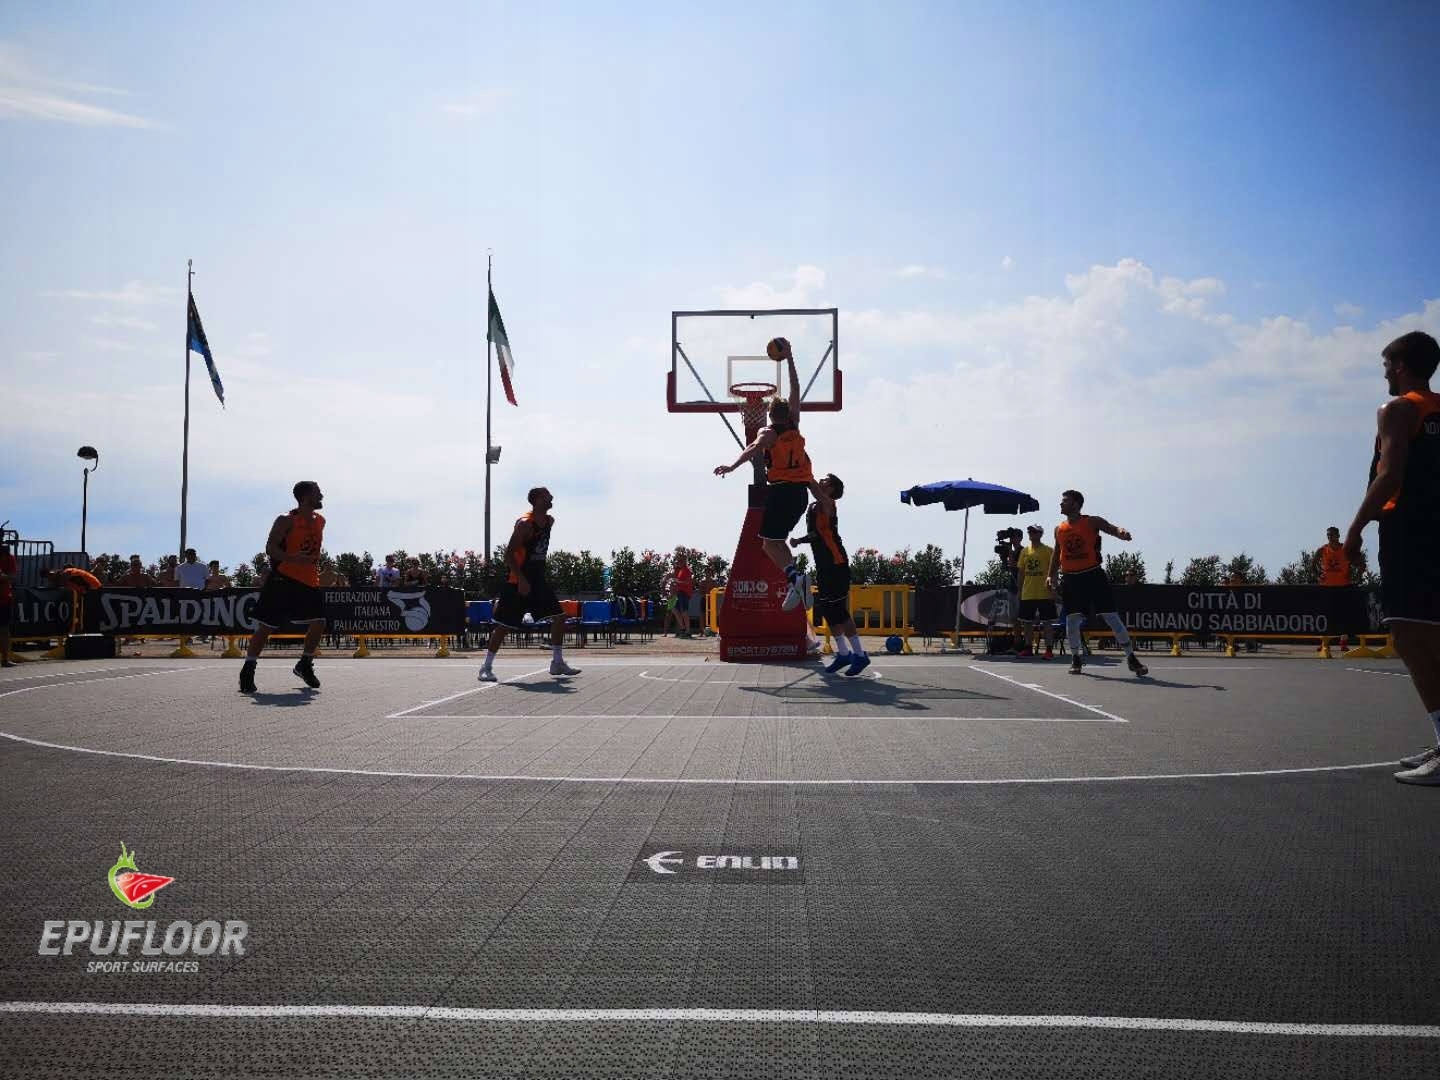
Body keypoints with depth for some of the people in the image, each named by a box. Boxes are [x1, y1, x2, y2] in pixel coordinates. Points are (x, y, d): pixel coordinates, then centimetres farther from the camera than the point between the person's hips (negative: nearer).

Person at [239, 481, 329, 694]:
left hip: (309, 582, 6)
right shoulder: (286, 521, -10)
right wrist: (293, 558, -31)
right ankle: (247, 671, 5)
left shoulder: (320, 521, 11)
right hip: (283, 580, -6)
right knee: (265, 627, -3)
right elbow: (270, 549, -16)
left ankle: (305, 665, 20)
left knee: (318, 624, 0)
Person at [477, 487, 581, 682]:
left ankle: (557, 663, 13)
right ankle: (486, 667, 5)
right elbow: (509, 553, -21)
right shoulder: (524, 523, -18)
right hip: (517, 581, -8)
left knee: (559, 616, 4)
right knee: (503, 625, -4)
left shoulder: (549, 521, 7)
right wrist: (522, 579, -26)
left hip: (538, 579, 8)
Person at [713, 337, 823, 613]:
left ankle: (795, 576, -26)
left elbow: (754, 448, -22)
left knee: (770, 542, -3)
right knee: (777, 537, 19)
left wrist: (732, 467, -34)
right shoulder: (794, 426, 13)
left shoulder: (768, 433, 0)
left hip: (780, 490, -6)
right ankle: (794, 580, 5)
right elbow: (795, 390, 23)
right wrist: (789, 358, 29)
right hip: (801, 492, 6)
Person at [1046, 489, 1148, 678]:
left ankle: (1131, 658, 3)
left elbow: (1112, 528, -14)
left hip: (1093, 575, -4)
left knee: (1112, 617, -5)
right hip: (1071, 578, 4)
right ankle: (1076, 659, 16)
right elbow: (1056, 553, 22)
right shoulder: (1059, 529, 12)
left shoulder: (1092, 521, -1)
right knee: (1071, 620, 0)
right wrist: (1052, 574, 11)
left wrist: (1121, 533, -37)